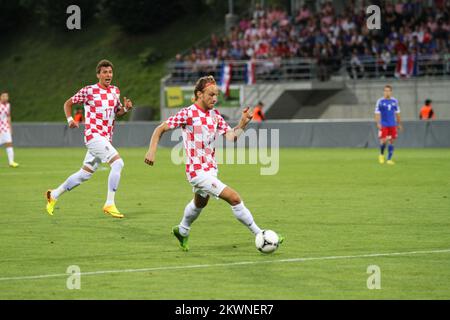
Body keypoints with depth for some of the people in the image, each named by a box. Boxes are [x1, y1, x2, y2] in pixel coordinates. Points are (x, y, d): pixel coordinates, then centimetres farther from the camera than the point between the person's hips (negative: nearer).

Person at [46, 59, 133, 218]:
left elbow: (116, 112, 21)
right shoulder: (89, 91, -6)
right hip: (93, 135, -7)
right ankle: (109, 204, -18)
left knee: (84, 175, 14)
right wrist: (70, 119, -11)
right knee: (118, 163, -22)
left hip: (105, 138, 7)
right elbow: (68, 103, 5)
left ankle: (54, 195, 31)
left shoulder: (115, 91, 10)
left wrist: (125, 108, -1)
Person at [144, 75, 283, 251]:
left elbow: (231, 136, -4)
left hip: (211, 169, 8)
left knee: (200, 203, 29)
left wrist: (243, 123, -19)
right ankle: (259, 235, -9)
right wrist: (152, 150, -19)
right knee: (234, 198, -15)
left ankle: (182, 231, 54)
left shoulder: (215, 115, 5)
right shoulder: (188, 113, -13)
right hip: (197, 171, -8)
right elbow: (160, 129, -8)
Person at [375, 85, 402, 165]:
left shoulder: (394, 101, 7)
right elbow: (377, 113, -5)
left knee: (392, 141, 1)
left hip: (392, 125, 3)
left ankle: (389, 159, 8)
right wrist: (378, 123, -15)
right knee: (383, 141, -9)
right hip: (383, 125, -3)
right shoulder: (380, 101, -3)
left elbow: (397, 113, 15)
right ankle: (381, 155, 19)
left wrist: (399, 124, 15)